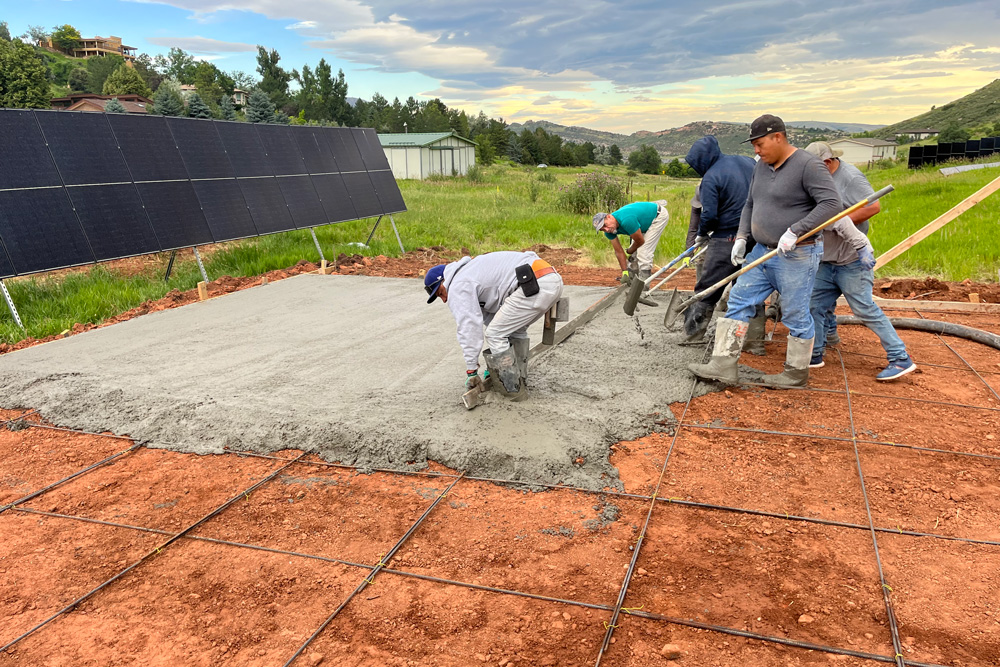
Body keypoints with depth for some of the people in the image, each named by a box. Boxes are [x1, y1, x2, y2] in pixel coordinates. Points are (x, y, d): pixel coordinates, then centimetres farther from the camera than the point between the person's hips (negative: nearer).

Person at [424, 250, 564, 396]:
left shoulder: (458, 286, 3)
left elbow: (469, 328, -3)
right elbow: (490, 317, 34)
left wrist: (471, 371, 3)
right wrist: (495, 364, 36)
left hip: (534, 284, -10)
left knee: (495, 335, 1)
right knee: (515, 329, 28)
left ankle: (511, 388, 6)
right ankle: (519, 379, 30)